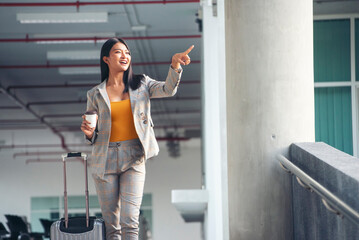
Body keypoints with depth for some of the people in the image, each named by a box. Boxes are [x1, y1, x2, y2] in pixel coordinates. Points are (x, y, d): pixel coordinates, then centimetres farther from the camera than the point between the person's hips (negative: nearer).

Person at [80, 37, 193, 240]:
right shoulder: (96, 95, 7)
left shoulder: (141, 84, 8)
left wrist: (175, 65, -29)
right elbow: (93, 138, 11)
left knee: (130, 221, -12)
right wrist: (89, 133, -13)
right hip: (105, 161, 1)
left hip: (134, 159, -1)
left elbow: (168, 89, -11)